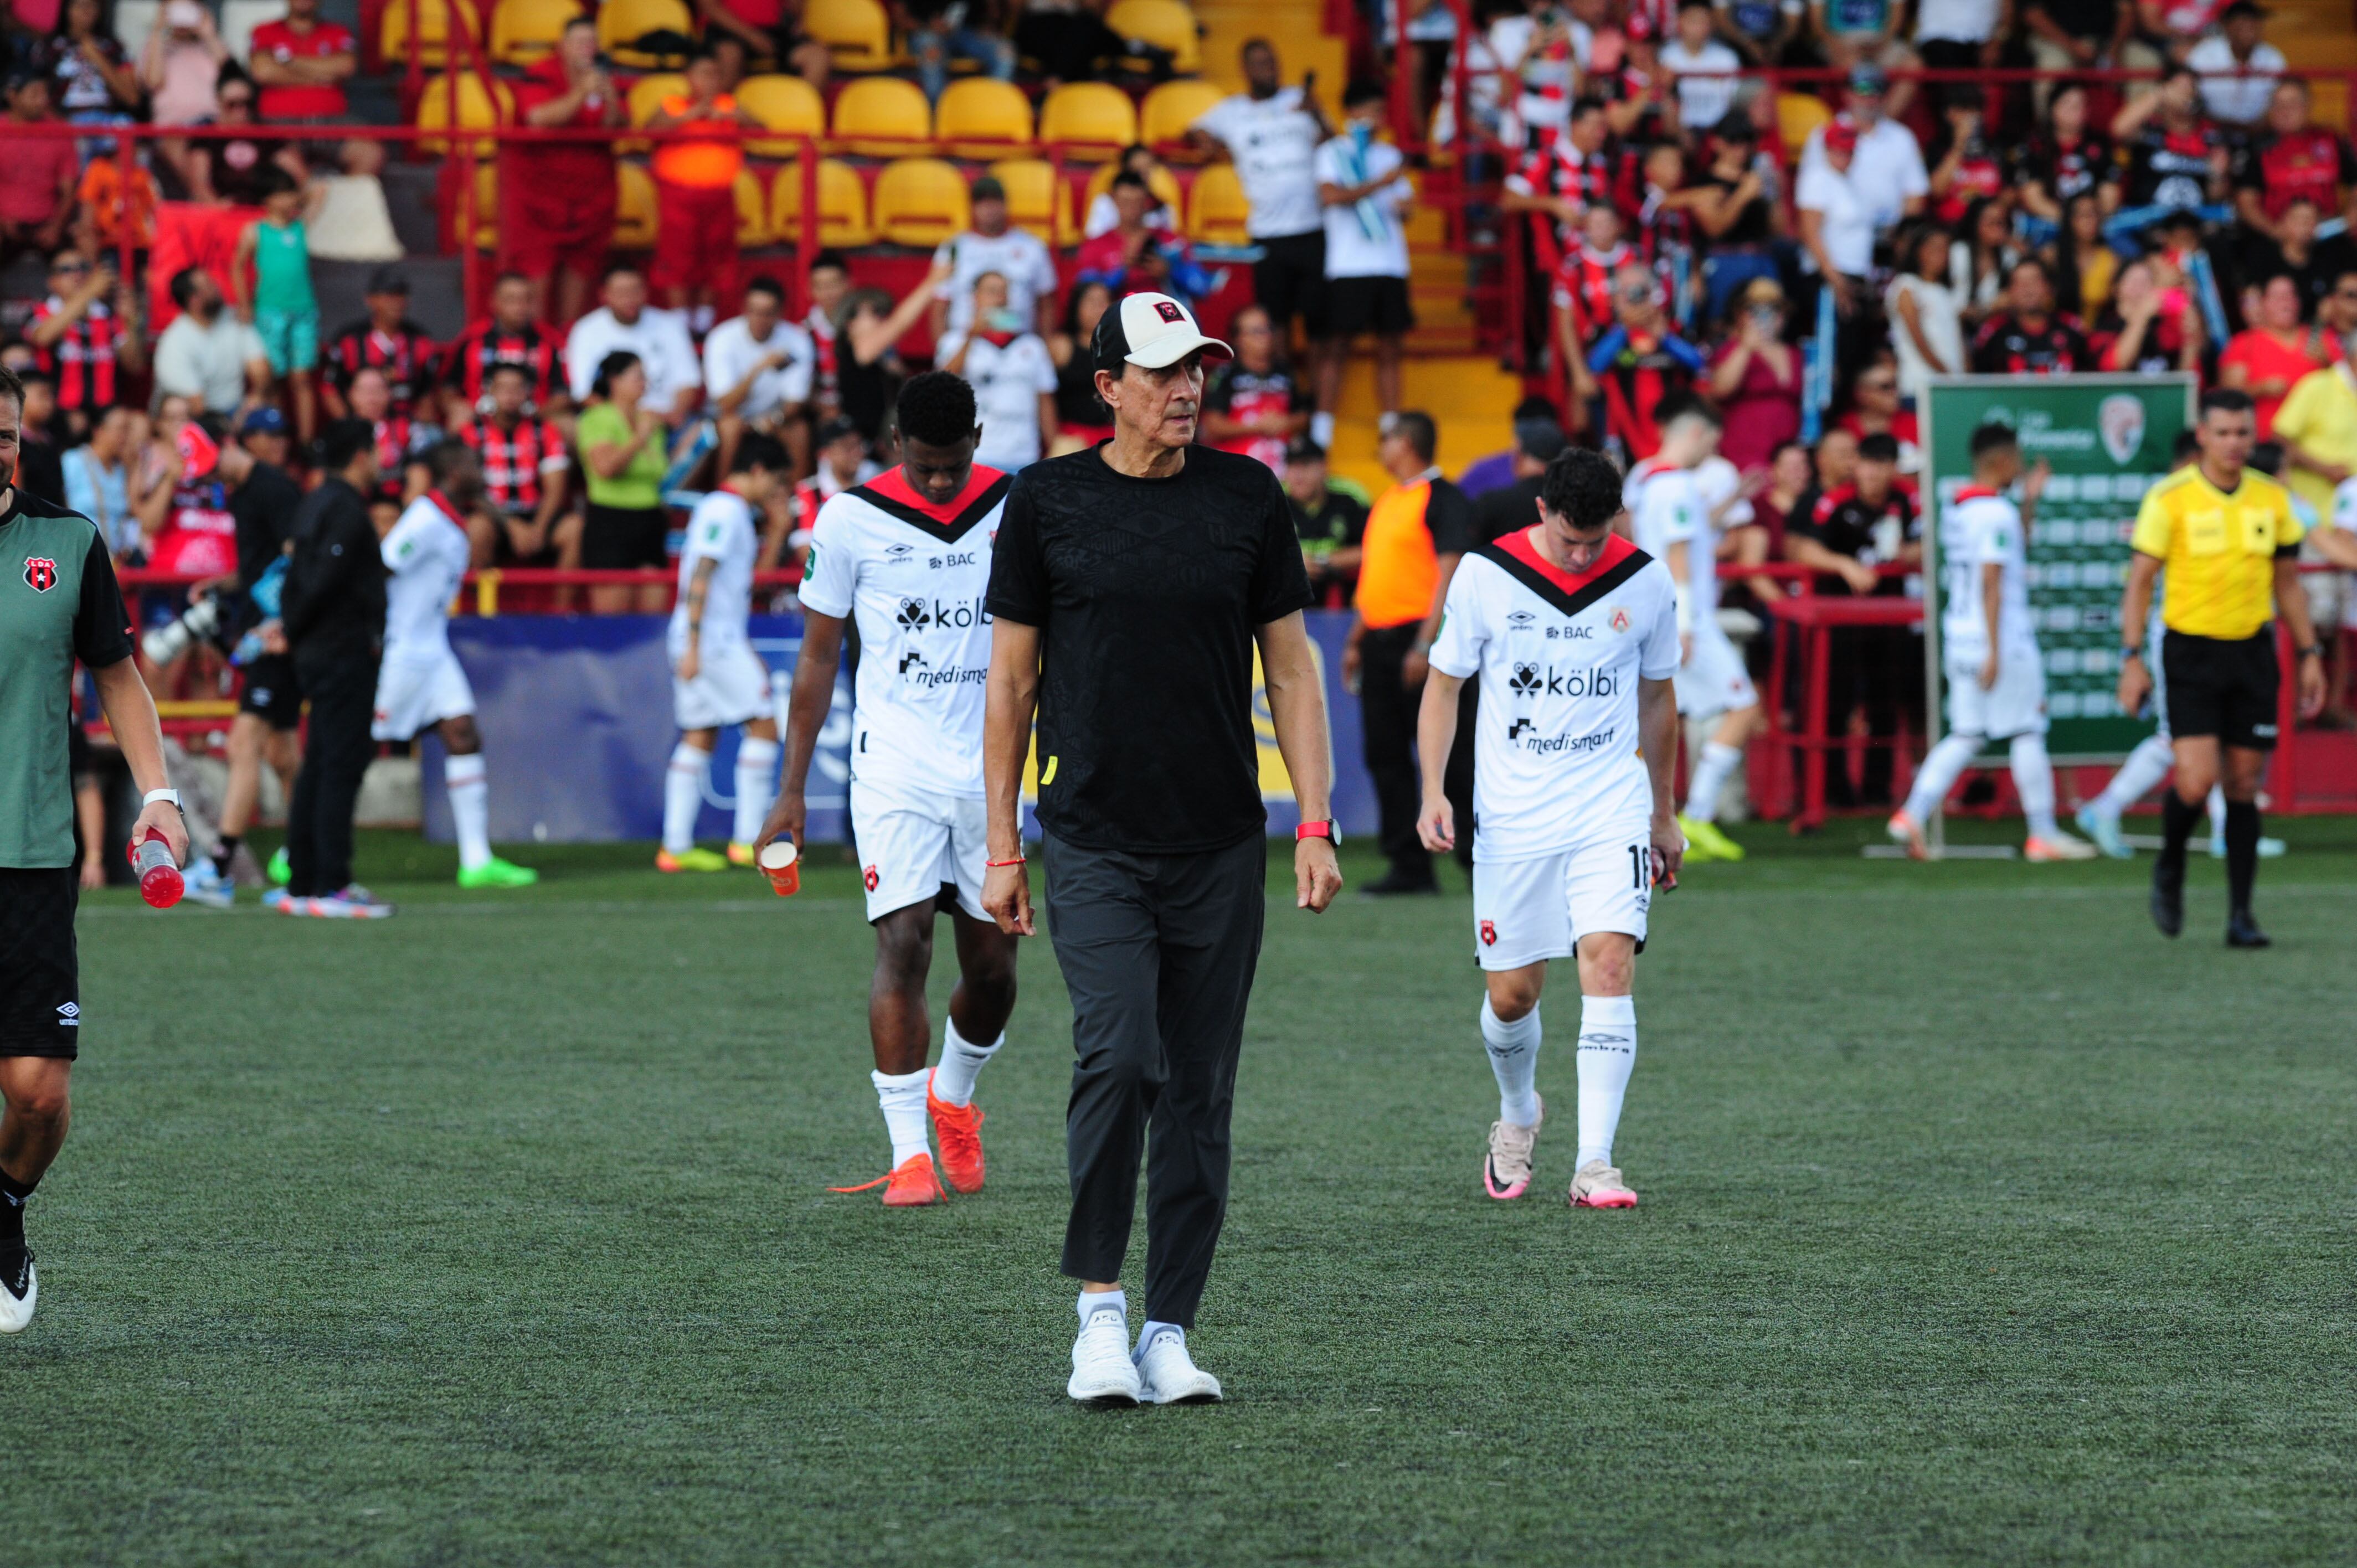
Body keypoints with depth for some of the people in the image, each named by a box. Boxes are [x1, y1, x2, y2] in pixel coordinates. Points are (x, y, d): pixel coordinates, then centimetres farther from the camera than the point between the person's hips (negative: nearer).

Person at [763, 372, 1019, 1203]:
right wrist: (792, 789, 2)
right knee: (903, 946, -14)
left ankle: (953, 1094, 35)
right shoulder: (851, 518, -3)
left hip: (989, 770, 2)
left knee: (993, 969, 6)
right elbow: (818, 657, 4)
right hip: (894, 768, -2)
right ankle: (909, 1152, -12)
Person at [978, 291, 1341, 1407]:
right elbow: (1011, 679, 6)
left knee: (1200, 1089, 3)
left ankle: (1169, 1331, 10)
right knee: (1118, 1055, -18)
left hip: (1221, 847, 2)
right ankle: (1099, 1309, -5)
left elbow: (1291, 667, 8)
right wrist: (1001, 847, 3)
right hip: (1093, 842, -2)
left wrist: (1315, 824, 0)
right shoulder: (1047, 502, 1)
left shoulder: (1247, 498, 5)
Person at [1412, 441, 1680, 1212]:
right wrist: (1434, 789, -7)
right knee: (1512, 995, 4)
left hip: (1612, 810, 0)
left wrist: (1664, 816, 19)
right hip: (1511, 816, 0)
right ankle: (1519, 1114, 37)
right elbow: (1445, 682, 5)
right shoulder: (1485, 575, -5)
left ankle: (1595, 1164, -18)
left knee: (1609, 963, -17)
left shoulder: (1645, 583, 0)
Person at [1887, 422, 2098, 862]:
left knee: (1965, 736, 10)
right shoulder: (1996, 512, -14)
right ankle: (2044, 834, 6)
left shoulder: (1955, 509, 14)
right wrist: (1994, 652, -20)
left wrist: (2030, 500, 22)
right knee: (2027, 734, 1)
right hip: (2004, 640, -8)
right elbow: (1991, 583, -19)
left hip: (1959, 638, 8)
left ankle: (1912, 814, -4)